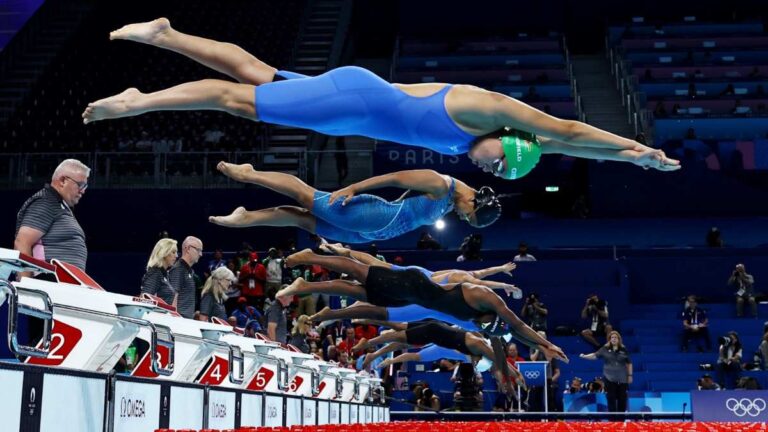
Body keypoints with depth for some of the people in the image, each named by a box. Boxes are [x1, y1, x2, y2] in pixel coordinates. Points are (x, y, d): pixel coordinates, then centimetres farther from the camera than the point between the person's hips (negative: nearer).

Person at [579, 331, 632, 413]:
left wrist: (630, 375, 6)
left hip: (622, 378, 1)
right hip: (610, 378, -1)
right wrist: (584, 356, -19)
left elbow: (629, 363, 9)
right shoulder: (605, 349, 1)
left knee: (622, 399, 5)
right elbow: (595, 355, -4)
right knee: (611, 399, 0)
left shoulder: (624, 350, 3)